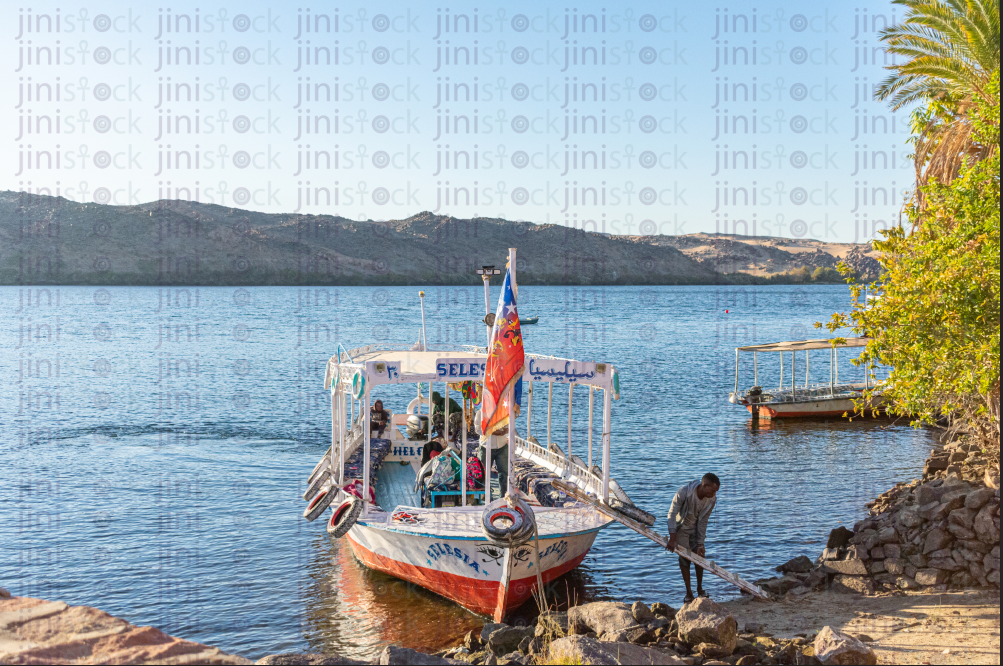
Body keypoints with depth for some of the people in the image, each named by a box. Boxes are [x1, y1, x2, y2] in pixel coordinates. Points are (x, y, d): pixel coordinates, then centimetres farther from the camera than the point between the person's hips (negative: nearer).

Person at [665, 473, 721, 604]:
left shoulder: (712, 499, -20)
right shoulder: (684, 492, -32)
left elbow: (703, 522, -13)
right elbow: (672, 514, -27)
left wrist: (700, 544, -15)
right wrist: (672, 539, -30)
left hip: (696, 528, 3)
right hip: (681, 528, -3)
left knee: (699, 556, 1)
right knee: (684, 559, -5)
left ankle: (700, 588, 21)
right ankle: (689, 593, 5)